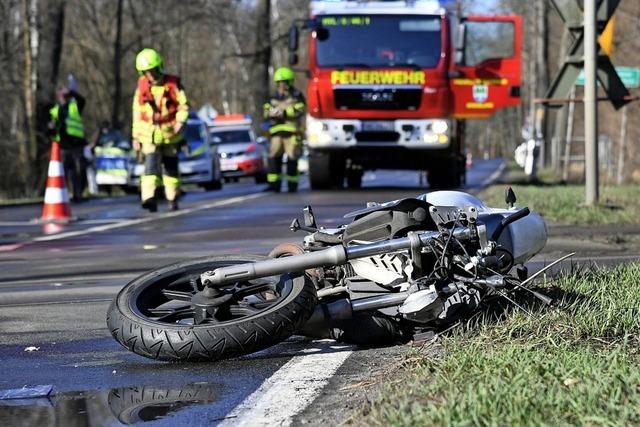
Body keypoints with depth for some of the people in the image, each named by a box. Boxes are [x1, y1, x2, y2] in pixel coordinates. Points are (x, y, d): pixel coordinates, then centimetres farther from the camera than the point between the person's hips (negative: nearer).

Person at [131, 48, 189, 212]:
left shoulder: (172, 83, -2)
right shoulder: (142, 87, 5)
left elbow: (184, 105, -1)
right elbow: (137, 113, 11)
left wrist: (180, 121, -19)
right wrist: (135, 137, 10)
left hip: (170, 133, 0)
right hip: (149, 134, 0)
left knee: (171, 166, 9)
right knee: (151, 164, -17)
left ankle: (173, 199, 21)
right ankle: (149, 197, -29)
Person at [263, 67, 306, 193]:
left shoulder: (296, 96, 2)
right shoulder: (274, 97, 19)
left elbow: (299, 111, -12)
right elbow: (266, 112, 12)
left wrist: (283, 111, -18)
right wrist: (272, 112, -11)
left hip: (292, 131, -5)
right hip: (276, 131, 5)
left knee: (292, 159, -5)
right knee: (274, 158, -3)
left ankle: (292, 185, 2)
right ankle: (274, 185, -3)